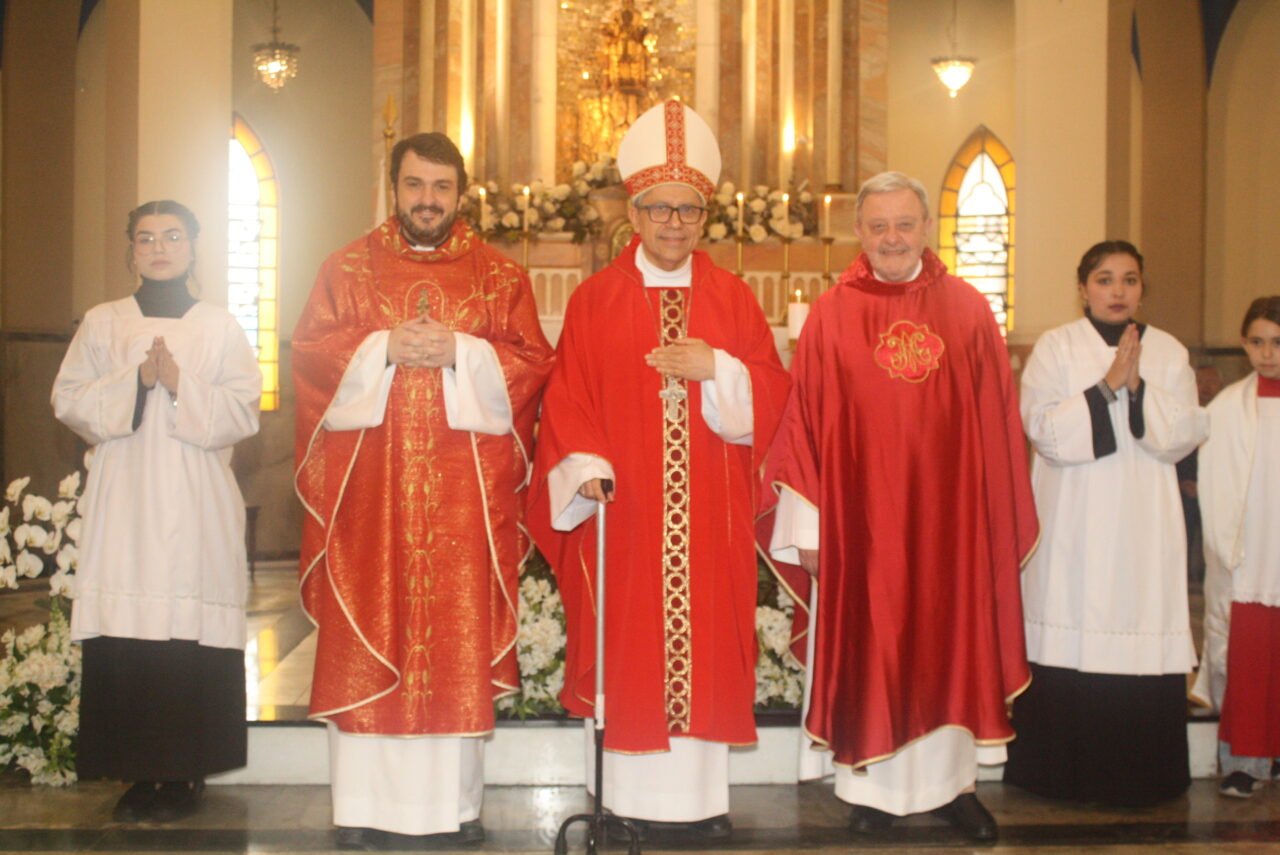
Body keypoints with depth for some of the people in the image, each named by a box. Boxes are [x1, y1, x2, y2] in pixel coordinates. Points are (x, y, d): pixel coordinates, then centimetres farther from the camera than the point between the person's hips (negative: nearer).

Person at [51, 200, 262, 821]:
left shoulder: (220, 327, 10)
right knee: (123, 641, -3)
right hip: (123, 501, 1)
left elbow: (242, 410, 2)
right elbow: (68, 401, 5)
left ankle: (183, 774, 4)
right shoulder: (102, 323, 13)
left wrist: (181, 386, -12)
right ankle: (139, 772, 6)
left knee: (191, 642, -5)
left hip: (195, 502, -1)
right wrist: (134, 381, -8)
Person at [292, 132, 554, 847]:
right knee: (367, 640, 0)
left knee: (460, 638, 1)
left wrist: (458, 352, -11)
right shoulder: (348, 268, 11)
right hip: (369, 489, 0)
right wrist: (385, 350, -11)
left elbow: (533, 363, 2)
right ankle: (368, 805, 8)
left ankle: (458, 802, 10)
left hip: (465, 491, 0)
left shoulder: (500, 276, 10)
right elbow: (309, 351, 3)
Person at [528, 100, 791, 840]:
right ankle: (636, 795, 12)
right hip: (625, 509, -1)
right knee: (631, 643, 1)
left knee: (705, 640, 4)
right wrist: (587, 468, -14)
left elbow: (770, 396, 3)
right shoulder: (596, 300, 3)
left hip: (710, 513, 1)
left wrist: (716, 370, -13)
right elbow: (569, 400, -1)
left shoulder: (733, 298, 7)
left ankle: (703, 794, 13)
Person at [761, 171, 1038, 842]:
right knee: (867, 648, 6)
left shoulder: (968, 310, 2)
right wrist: (807, 525, -6)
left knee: (949, 645, 10)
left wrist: (1001, 520, 2)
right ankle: (875, 786, 19)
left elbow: (997, 426, 4)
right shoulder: (831, 316, -2)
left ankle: (951, 779, 25)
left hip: (949, 516, 2)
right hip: (860, 521, -1)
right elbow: (803, 426, -3)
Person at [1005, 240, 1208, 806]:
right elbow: (1045, 431, -9)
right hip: (1072, 526, -2)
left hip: (1144, 527, 2)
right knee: (1068, 650, -3)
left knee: (1143, 644, -1)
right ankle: (1064, 774, 10)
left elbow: (1184, 435, -1)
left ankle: (1138, 777, 12)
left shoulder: (1169, 353, 9)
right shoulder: (1055, 348, 3)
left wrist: (1138, 387, -14)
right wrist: (1106, 386, -15)